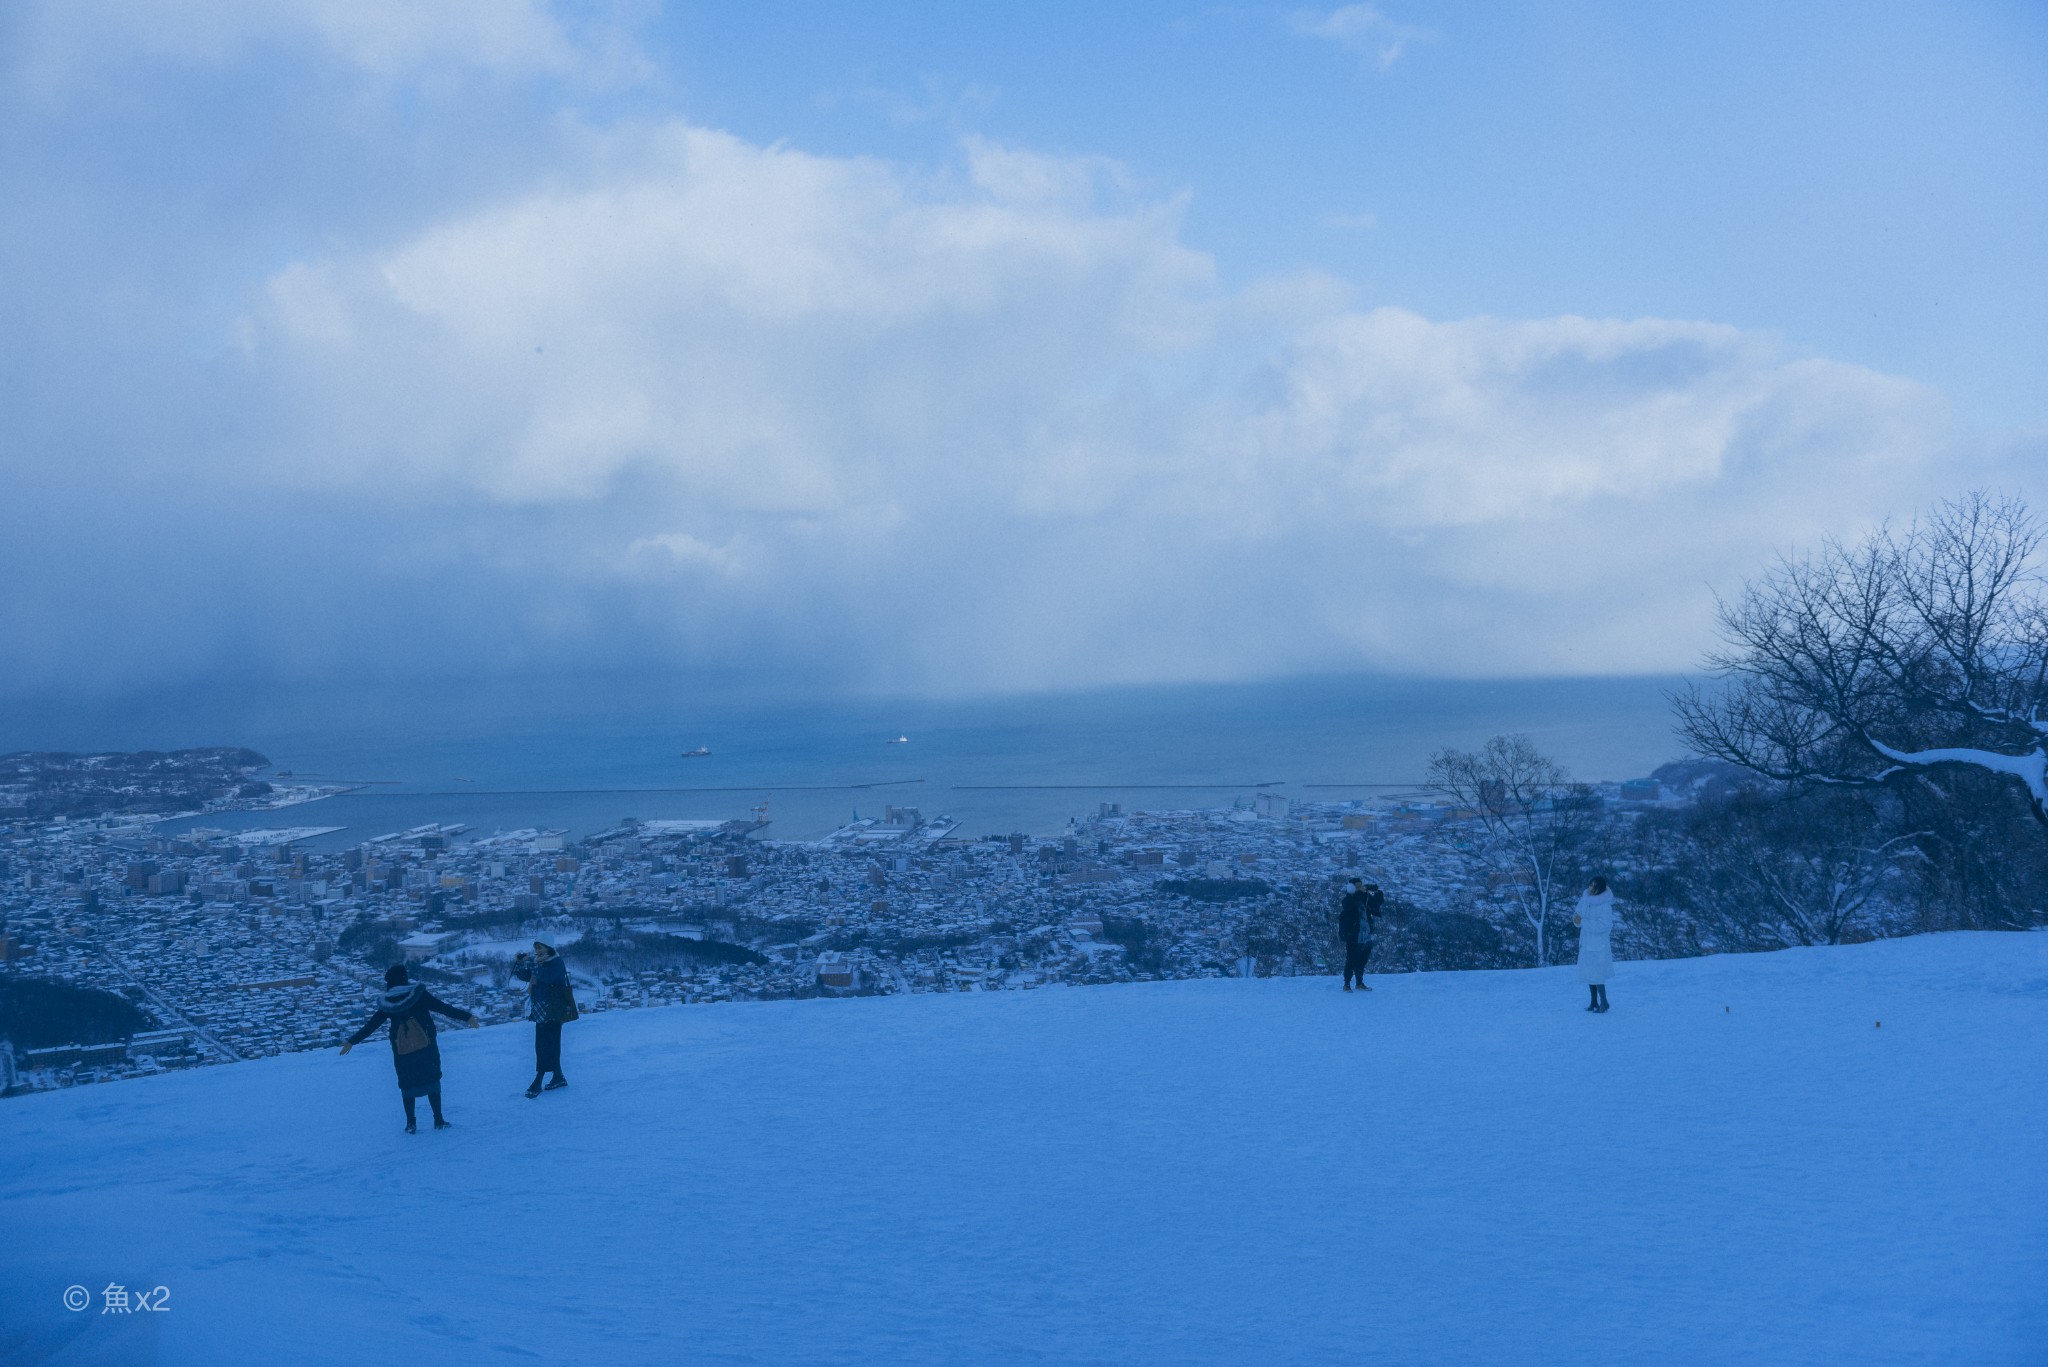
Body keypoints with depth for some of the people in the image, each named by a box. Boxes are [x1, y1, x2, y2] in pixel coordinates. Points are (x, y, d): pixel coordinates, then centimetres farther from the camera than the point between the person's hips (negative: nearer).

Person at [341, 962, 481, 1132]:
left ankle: (411, 1124, 13)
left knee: (407, 1085, 14)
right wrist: (467, 1017, -9)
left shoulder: (387, 1004, 0)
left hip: (402, 1051, 2)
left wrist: (351, 1041, 20)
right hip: (426, 1047, -2)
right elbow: (444, 1008, -11)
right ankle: (439, 1120, 7)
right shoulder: (418, 994, -8)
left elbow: (370, 1025, 7)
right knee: (432, 1081, 8)